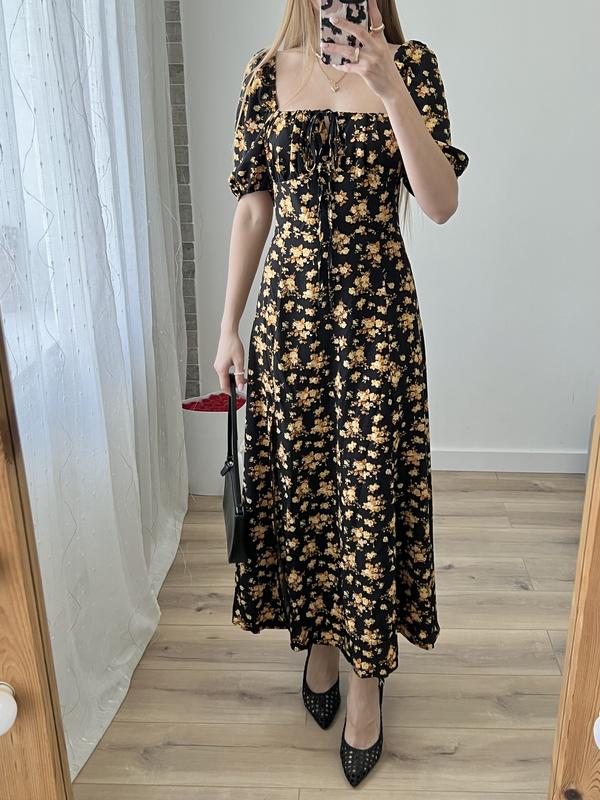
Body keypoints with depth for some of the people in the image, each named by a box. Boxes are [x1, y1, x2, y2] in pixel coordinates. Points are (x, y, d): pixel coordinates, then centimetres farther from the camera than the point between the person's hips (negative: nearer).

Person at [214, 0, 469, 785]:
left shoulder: (411, 63, 0)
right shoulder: (268, 71, 6)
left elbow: (442, 205, -12)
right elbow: (253, 208, 6)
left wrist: (390, 88, -22)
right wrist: (229, 324, 4)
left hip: (378, 309, -2)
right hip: (290, 305, 2)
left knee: (372, 486, 4)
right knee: (299, 477, 11)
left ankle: (368, 669, 25)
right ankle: (319, 635, 37)